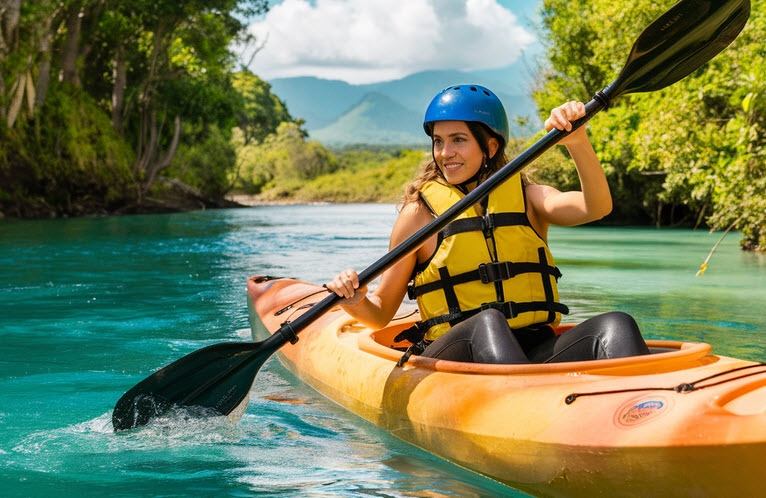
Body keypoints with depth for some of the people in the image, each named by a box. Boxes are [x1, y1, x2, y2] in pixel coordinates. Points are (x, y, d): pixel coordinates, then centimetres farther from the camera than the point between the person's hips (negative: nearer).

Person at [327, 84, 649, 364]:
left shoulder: (528, 199, 13)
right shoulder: (420, 212, 6)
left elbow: (596, 207, -8)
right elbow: (381, 312, 9)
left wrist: (578, 143, -23)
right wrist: (355, 302, -14)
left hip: (535, 353, 3)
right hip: (450, 358, -2)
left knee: (616, 326, -24)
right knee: (487, 322, -35)